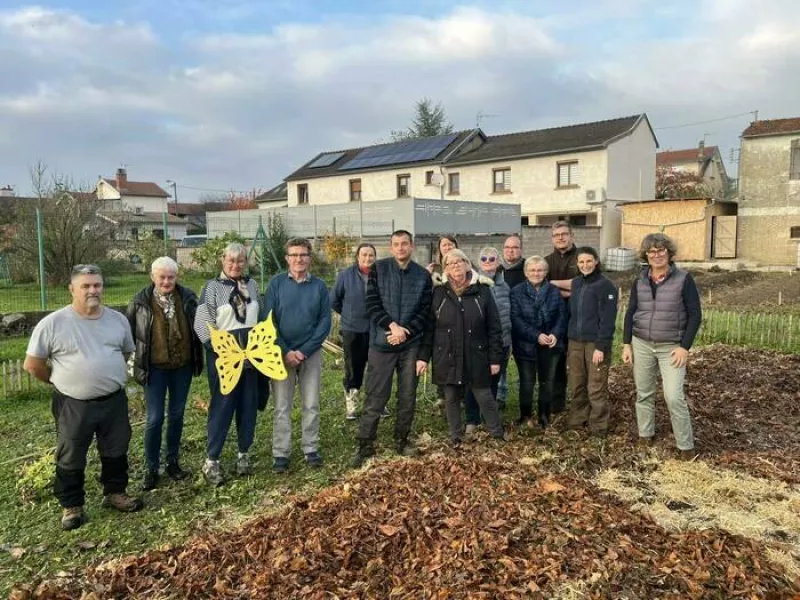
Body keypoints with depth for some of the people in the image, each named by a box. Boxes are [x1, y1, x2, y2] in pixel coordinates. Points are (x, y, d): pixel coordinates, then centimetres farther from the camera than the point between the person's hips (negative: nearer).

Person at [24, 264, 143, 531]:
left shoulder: (118, 319, 0)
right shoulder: (52, 323, -12)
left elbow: (127, 353, 16)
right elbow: (32, 364, -5)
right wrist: (60, 381, 4)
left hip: (114, 401, 3)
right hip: (73, 405, -3)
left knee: (116, 451, 17)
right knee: (70, 458, 12)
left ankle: (115, 493, 36)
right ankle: (71, 505, 29)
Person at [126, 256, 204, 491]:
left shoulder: (188, 297, -2)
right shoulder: (140, 301, -5)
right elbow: (129, 331, 5)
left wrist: (199, 357, 2)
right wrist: (132, 358, 3)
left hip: (182, 366, 2)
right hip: (155, 367, -2)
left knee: (176, 415, 13)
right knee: (155, 418, 0)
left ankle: (172, 462, 27)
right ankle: (151, 468, 15)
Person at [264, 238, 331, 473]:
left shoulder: (319, 286, -1)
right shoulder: (276, 283, -3)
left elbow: (325, 321, -3)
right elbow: (268, 321, -6)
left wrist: (305, 350, -12)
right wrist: (286, 351, -13)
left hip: (311, 354, 1)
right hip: (283, 353, -1)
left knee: (311, 405, 9)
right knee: (282, 407, 5)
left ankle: (311, 449, 22)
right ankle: (280, 453, 15)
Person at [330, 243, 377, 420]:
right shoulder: (346, 275, -5)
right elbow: (333, 300, 6)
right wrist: (349, 314, 11)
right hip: (352, 330, 0)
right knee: (354, 368, 7)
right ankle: (350, 404, 22)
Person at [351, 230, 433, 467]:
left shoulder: (423, 276, 4)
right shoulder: (378, 269, 0)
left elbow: (424, 311, 0)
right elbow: (372, 304, -7)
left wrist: (405, 331, -13)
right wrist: (392, 325, -18)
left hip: (411, 345, 2)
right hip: (382, 343, -2)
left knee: (408, 396, 10)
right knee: (375, 398, 1)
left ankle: (402, 440, 27)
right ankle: (365, 445, 12)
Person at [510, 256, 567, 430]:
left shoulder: (554, 291, 6)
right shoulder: (517, 292, -3)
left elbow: (562, 315, 1)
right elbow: (516, 319, -12)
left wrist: (556, 334, -17)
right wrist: (536, 336, -20)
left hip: (551, 345, 2)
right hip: (526, 345, -2)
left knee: (547, 382, 11)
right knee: (527, 382, 5)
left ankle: (545, 417, 24)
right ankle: (526, 416, 22)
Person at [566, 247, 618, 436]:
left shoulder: (605, 285, -9)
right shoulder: (575, 283, 10)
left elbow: (607, 320, -13)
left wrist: (601, 346, -18)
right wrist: (568, 339, 11)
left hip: (595, 343, -5)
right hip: (575, 342, 6)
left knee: (596, 388, 0)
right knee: (576, 385, 11)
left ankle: (598, 425, 12)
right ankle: (578, 419, 26)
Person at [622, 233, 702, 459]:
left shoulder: (684, 279, -7)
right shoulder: (639, 281, 4)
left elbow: (695, 315, -7)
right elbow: (630, 313, 9)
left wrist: (684, 346, -13)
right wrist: (627, 344, 3)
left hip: (672, 347, -4)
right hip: (641, 344, 4)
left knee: (674, 396, -9)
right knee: (644, 393, 11)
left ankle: (686, 445, 5)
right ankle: (645, 435, 26)